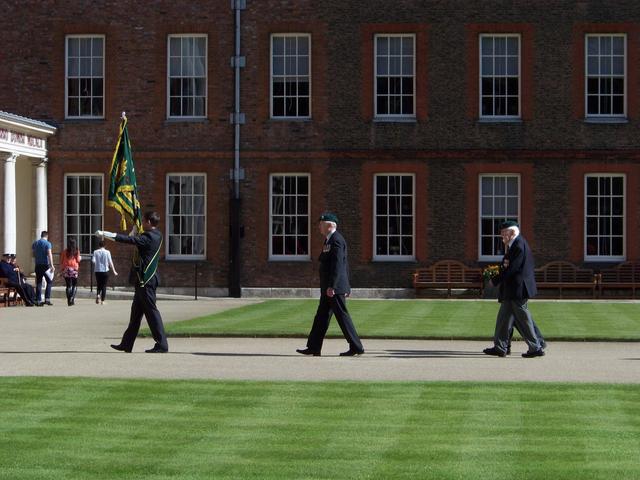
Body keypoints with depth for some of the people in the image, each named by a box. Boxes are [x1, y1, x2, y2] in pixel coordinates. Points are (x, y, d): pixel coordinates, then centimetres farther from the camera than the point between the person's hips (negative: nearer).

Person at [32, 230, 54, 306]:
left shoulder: (35, 243, 10)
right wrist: (52, 265, -19)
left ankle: (38, 300, 4)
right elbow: (49, 254, -16)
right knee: (49, 282, 3)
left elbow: (33, 254, 16)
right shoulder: (47, 243, -7)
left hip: (37, 265, 5)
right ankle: (47, 299, -7)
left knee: (38, 283, 8)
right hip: (45, 265, -5)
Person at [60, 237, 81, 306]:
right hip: (74, 269, -1)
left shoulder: (64, 251, 1)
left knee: (68, 286, 6)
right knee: (74, 285, 10)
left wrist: (61, 270, 9)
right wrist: (80, 258, 21)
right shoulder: (77, 251, -2)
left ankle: (69, 301, 4)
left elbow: (61, 261, 3)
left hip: (66, 269, 1)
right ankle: (72, 298, -8)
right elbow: (78, 260, -1)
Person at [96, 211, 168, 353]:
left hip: (145, 281, -10)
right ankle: (126, 344, 18)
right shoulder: (157, 235, 11)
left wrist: (104, 234, -19)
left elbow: (129, 239, -22)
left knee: (151, 311, -7)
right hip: (146, 280, 10)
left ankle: (162, 344, -6)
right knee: (136, 311, 13)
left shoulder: (148, 237, -16)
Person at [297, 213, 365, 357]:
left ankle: (356, 347, -2)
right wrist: (346, 287, 23)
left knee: (342, 316, -6)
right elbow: (344, 264, 21)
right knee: (322, 316, 10)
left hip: (334, 287, -10)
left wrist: (331, 286, -25)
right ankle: (313, 347, 13)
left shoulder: (336, 240, -15)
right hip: (328, 287, 10)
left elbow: (337, 264, -22)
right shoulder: (331, 240, 17)